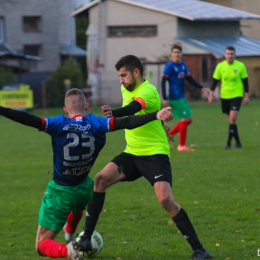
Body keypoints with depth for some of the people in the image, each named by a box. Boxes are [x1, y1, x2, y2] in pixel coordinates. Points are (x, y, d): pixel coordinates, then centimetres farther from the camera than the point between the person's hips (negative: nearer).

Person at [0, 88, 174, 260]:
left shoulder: (59, 124, -18)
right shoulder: (95, 124, -13)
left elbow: (29, 120, -28)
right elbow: (125, 123, -21)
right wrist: (155, 116, -23)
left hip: (60, 192, -4)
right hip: (84, 189, 4)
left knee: (42, 245, 4)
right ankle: (70, 240, 58)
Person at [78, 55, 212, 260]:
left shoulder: (148, 91, -18)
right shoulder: (126, 89, 9)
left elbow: (134, 107, -41)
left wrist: (114, 114, -59)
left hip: (155, 153, -8)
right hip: (132, 153, 8)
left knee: (165, 199, -24)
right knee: (101, 179, -12)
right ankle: (86, 239, -7)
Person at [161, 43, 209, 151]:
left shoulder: (183, 64, 11)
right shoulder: (170, 65, -11)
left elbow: (189, 79, 21)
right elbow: (163, 82, -13)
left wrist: (201, 87, 13)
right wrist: (164, 98, -20)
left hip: (181, 97, 8)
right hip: (175, 97, -8)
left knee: (188, 119, 8)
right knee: (186, 118, -8)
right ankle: (181, 145, 1)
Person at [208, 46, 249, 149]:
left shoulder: (240, 66, -3)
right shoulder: (220, 66, 1)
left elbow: (245, 81, 4)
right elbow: (215, 80, 8)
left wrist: (246, 95, 1)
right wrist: (211, 94, 2)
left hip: (237, 95, -3)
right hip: (224, 96, 3)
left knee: (233, 118, -17)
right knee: (231, 120, 8)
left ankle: (229, 142, -14)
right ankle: (238, 142, 20)